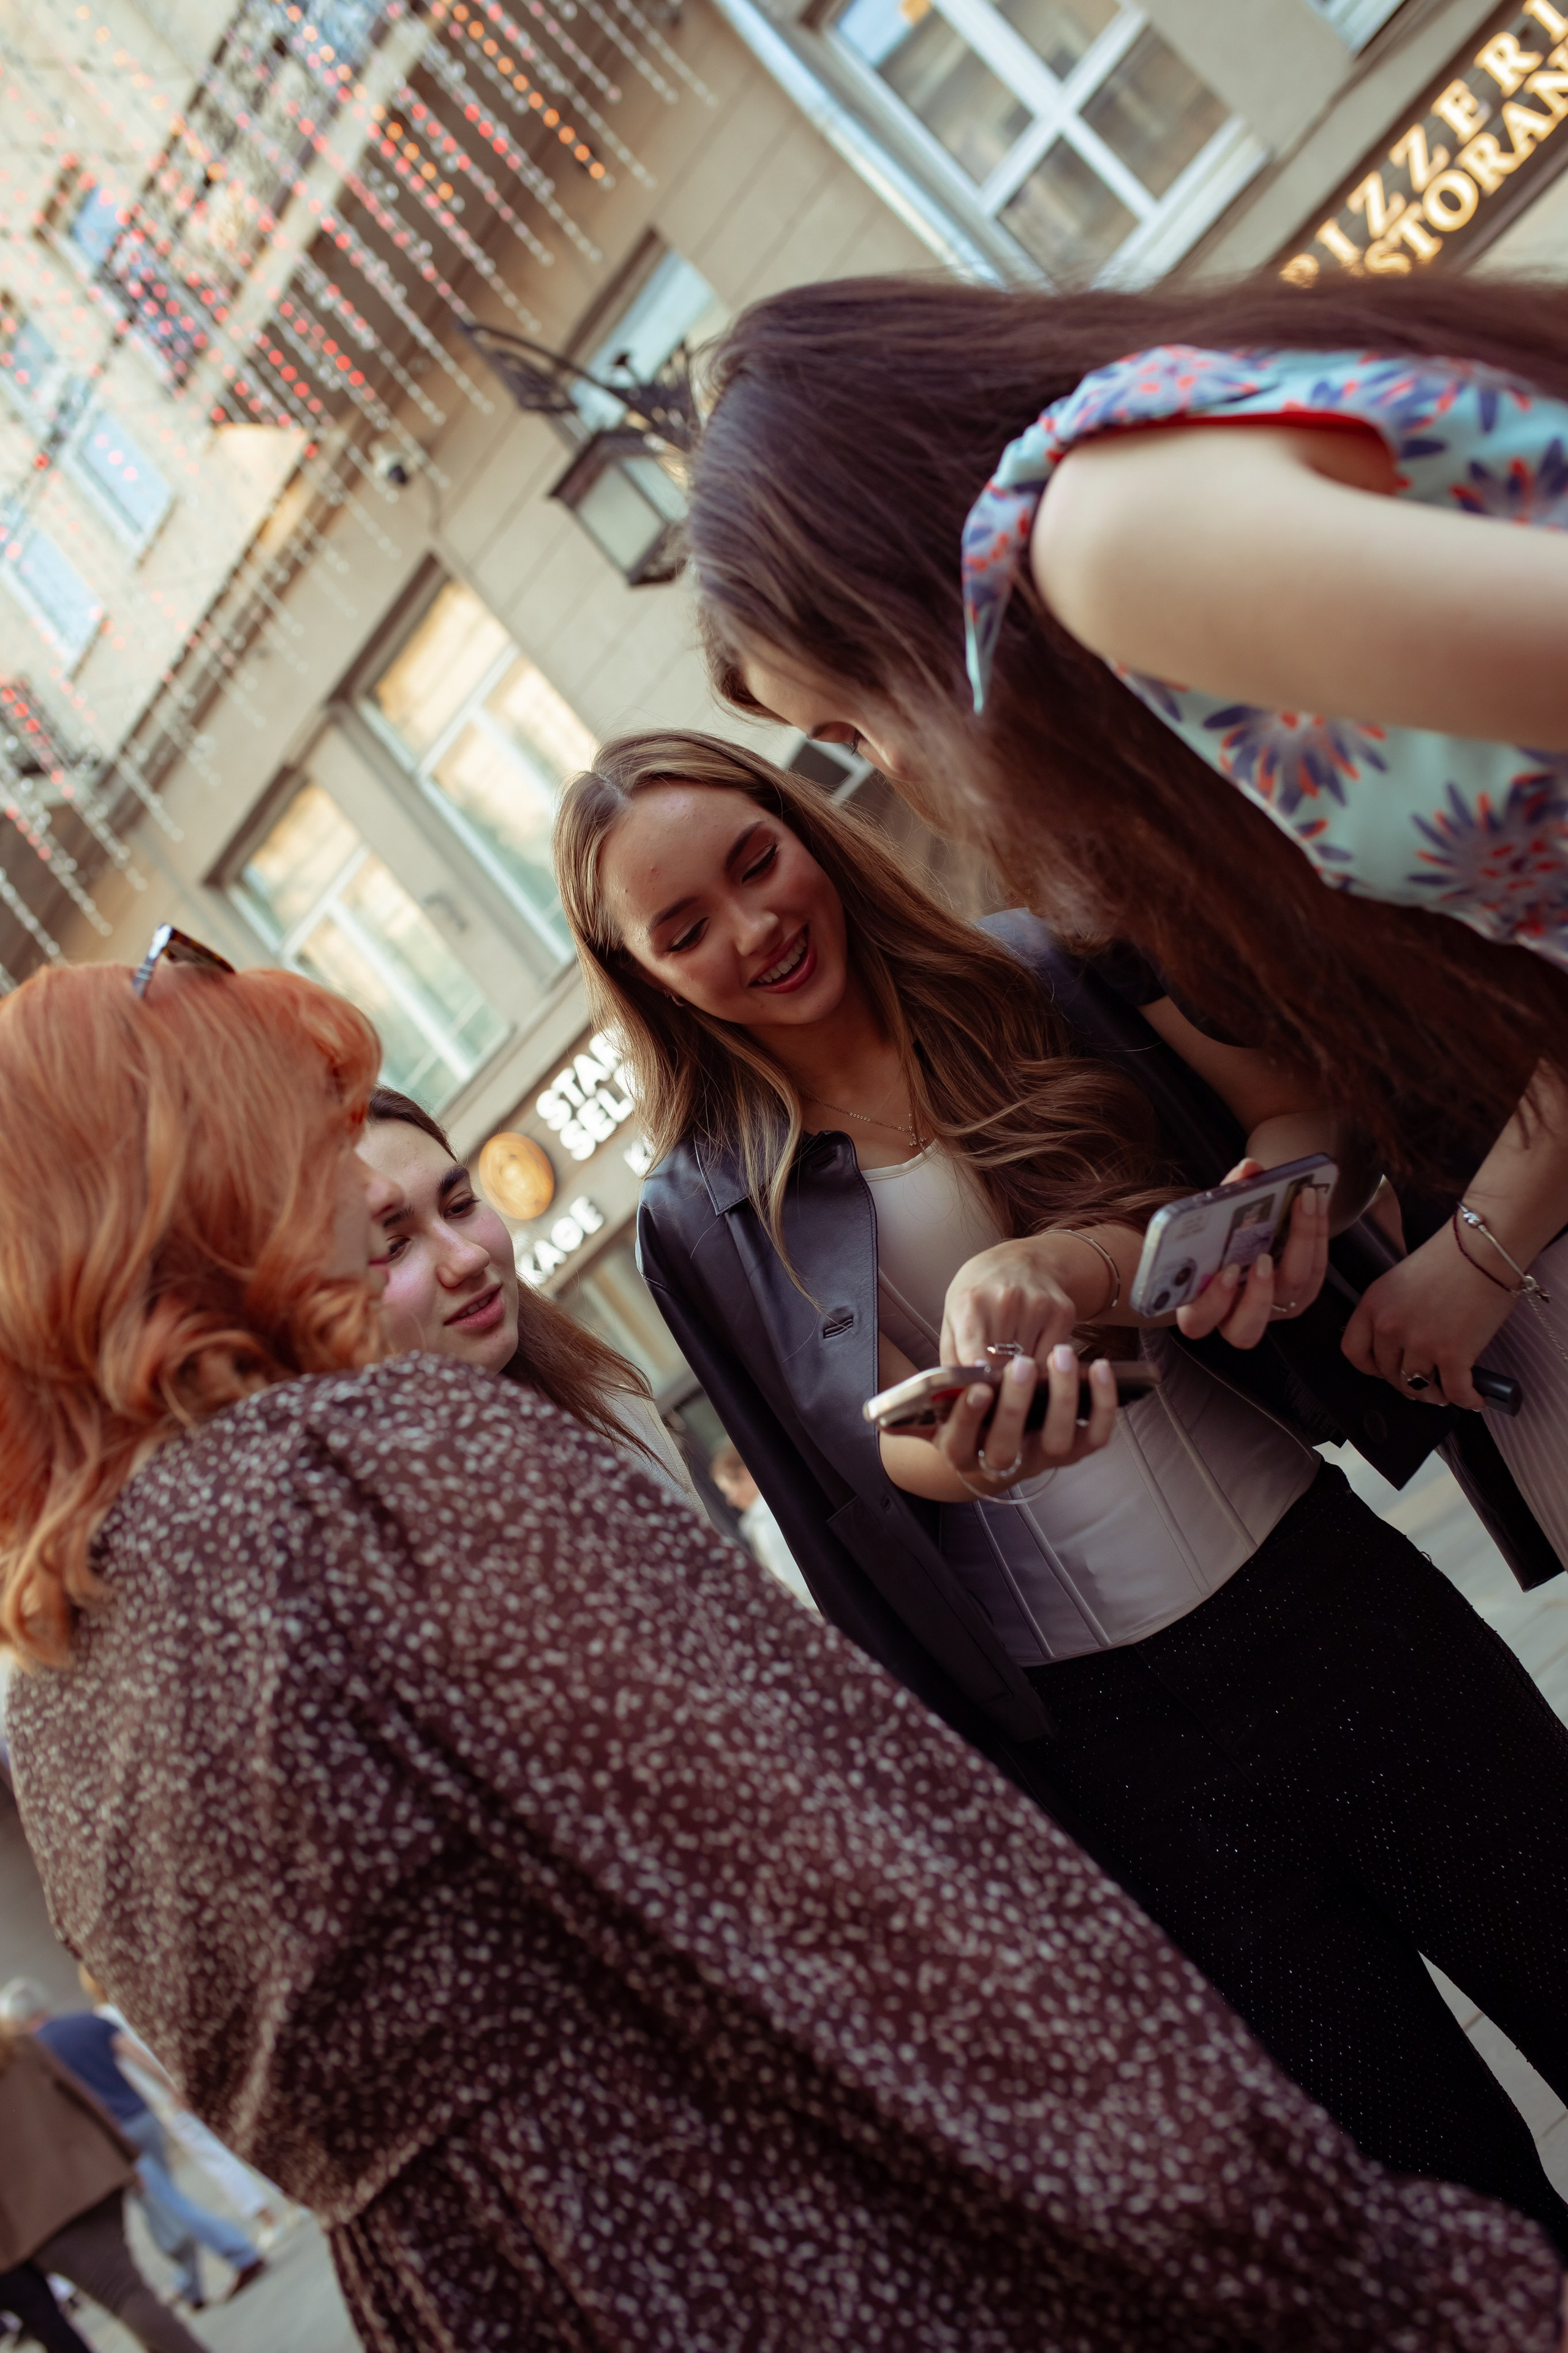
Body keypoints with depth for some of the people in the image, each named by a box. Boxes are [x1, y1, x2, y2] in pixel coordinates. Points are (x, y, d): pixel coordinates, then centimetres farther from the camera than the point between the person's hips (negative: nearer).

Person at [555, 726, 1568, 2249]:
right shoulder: (708, 1214, -2)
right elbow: (887, 1456, -9)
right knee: (1438, 2178, 4)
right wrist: (970, 1447, -32)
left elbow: (1298, 1109, -5)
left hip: (1320, 1592, 2)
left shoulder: (1034, 978, 3)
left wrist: (1067, 1263, -23)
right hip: (1108, 1737, -2)